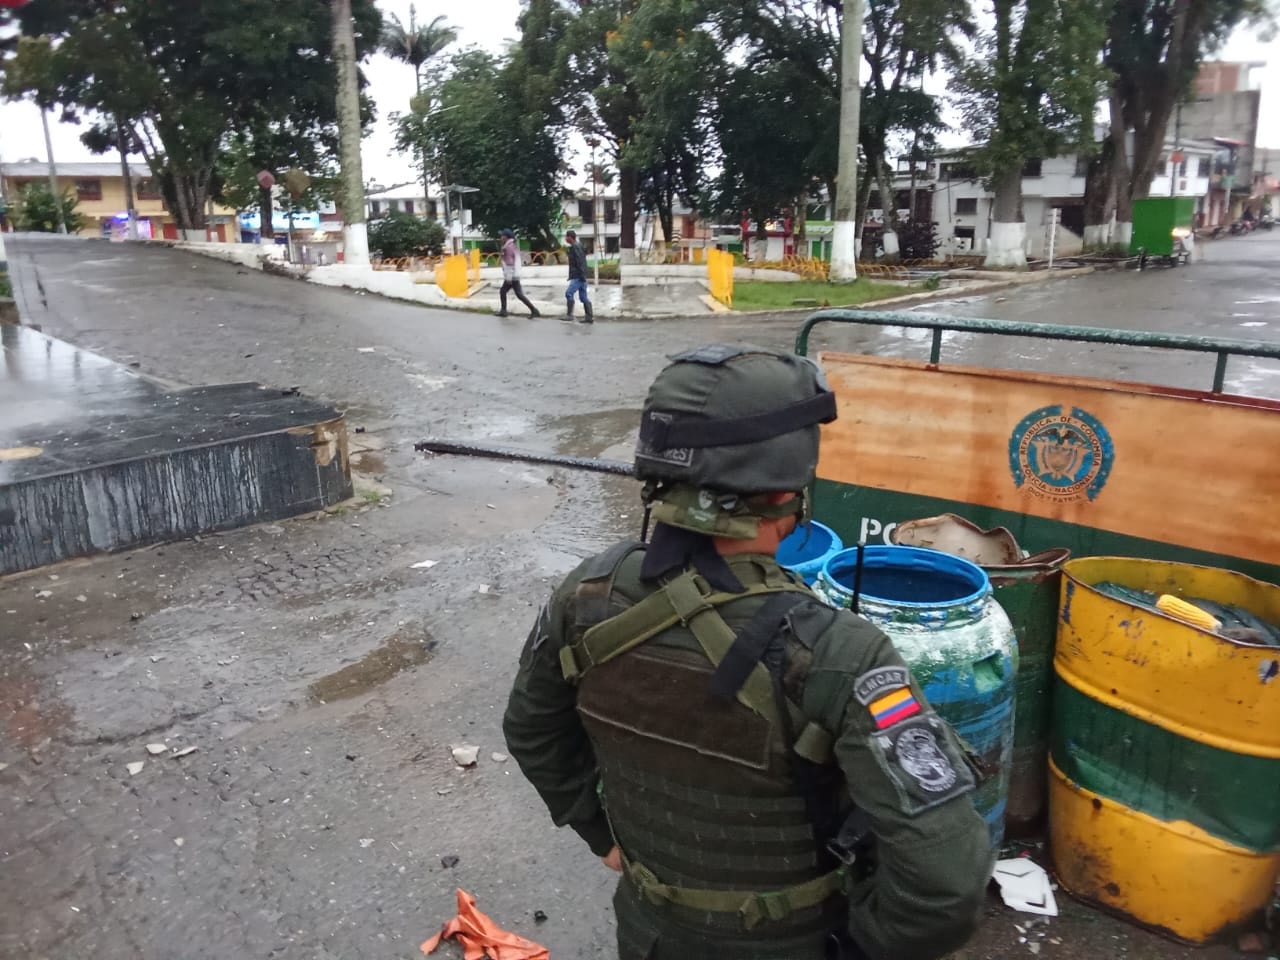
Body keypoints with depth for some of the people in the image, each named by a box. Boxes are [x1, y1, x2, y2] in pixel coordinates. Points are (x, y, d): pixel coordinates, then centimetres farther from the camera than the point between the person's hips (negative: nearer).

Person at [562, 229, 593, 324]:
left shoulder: (575, 247, -12)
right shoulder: (578, 246, 18)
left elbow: (580, 262, -20)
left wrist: (582, 275, -23)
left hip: (578, 276, -10)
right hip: (580, 276, 10)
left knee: (569, 293, -12)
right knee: (583, 297, 9)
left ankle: (569, 315, -11)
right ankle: (589, 317, 9)